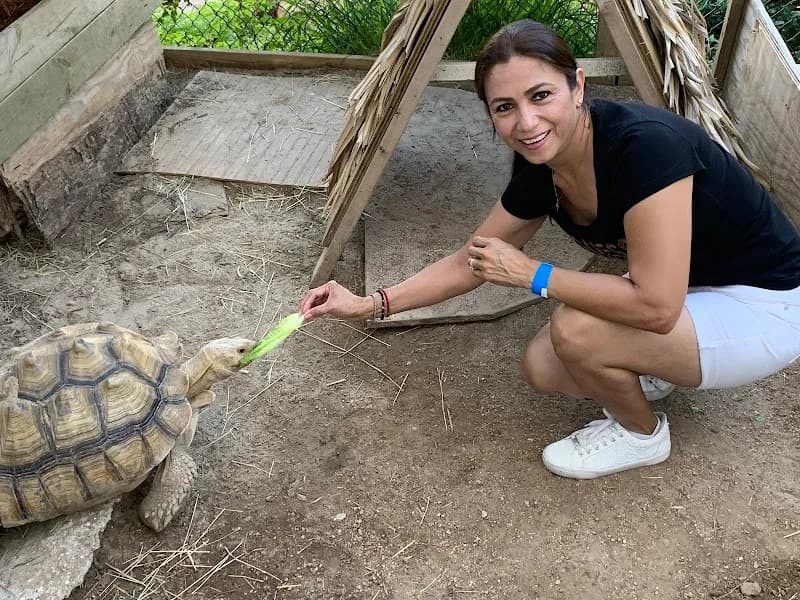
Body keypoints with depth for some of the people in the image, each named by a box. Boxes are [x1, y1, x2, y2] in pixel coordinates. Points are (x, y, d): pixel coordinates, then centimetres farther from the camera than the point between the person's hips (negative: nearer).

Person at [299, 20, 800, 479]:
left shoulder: (646, 143, -34)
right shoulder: (539, 172, -11)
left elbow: (654, 305, -36)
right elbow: (469, 263, 1)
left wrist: (531, 274, -26)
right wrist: (370, 304, -6)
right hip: (686, 296, 7)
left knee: (576, 329, -26)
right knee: (543, 370, -4)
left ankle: (643, 436, 3)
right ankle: (659, 368, 18)